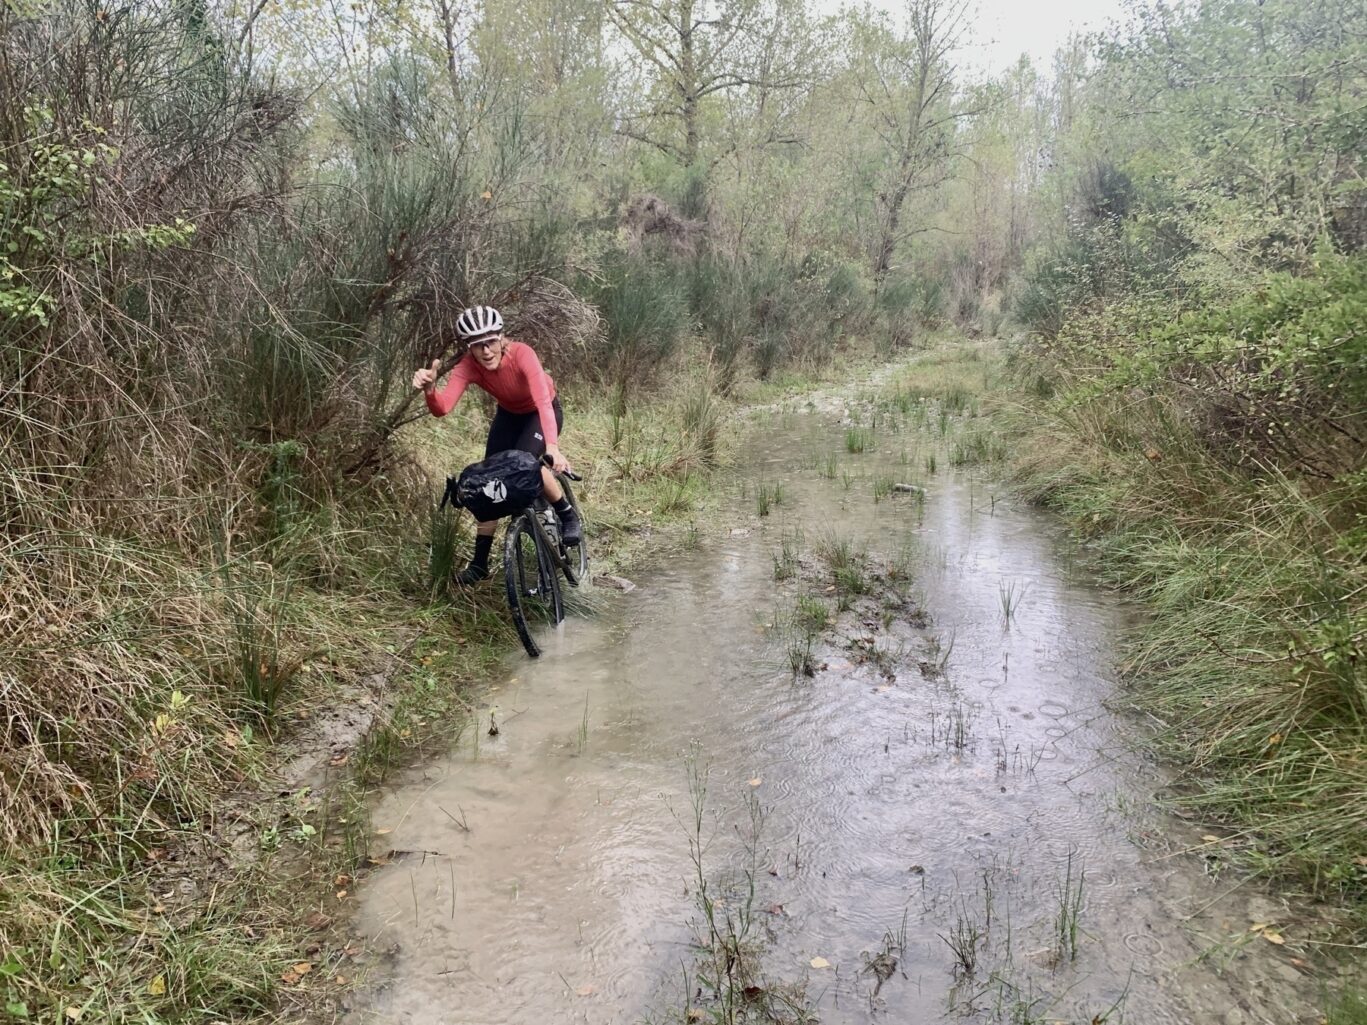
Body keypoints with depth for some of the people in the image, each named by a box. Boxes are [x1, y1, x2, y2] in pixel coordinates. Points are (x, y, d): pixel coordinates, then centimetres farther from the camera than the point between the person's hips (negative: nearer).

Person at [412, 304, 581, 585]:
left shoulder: (521, 354, -36)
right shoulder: (467, 366, -27)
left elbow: (543, 401, -48)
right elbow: (442, 407, -39)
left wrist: (552, 446, -63)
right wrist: (429, 388, -61)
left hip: (543, 412, -4)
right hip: (509, 414, 4)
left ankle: (569, 517, -3)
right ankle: (479, 563, 5)